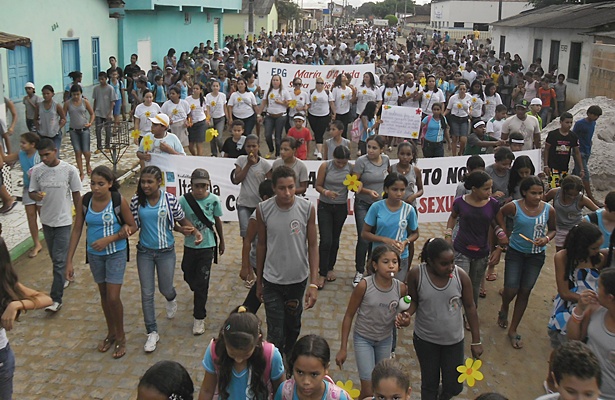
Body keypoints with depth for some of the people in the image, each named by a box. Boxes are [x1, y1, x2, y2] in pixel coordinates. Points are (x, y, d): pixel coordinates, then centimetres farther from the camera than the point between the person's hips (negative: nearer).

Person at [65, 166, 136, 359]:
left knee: (113, 297, -5)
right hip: (94, 254, 4)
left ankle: (120, 337, 19)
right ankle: (111, 332, 37)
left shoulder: (119, 201, -18)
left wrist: (109, 239, -22)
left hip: (116, 253, -4)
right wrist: (69, 261, -4)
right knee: (103, 294, 17)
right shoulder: (84, 201, -10)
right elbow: (77, 230, -4)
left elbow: (132, 227, -9)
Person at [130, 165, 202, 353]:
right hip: (145, 252, 1)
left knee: (165, 289, 13)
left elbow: (183, 220, -2)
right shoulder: (136, 200, -7)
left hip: (166, 251, -1)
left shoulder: (170, 199, -12)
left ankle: (171, 299, 53)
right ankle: (152, 332, 18)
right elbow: (133, 224, 2)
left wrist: (196, 232, -19)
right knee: (147, 293, 4)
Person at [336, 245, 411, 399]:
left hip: (385, 340, 4)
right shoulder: (364, 285, -22)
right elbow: (349, 316, -12)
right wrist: (343, 348, -9)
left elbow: (401, 315, 4)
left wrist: (404, 321, -21)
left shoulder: (401, 288, -14)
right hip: (363, 339, -3)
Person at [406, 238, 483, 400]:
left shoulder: (461, 275, -17)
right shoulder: (416, 274, -20)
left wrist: (476, 340, -1)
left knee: (454, 387, 12)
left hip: (454, 340, 1)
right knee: (429, 383, 15)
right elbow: (413, 301, -4)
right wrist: (407, 313, -27)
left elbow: (470, 307, -6)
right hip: (425, 339, -1)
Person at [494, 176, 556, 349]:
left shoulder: (549, 210, -10)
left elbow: (553, 229, 6)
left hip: (536, 256, 2)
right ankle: (503, 311, 34)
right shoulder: (514, 207, -15)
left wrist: (546, 239, -15)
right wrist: (507, 233, 1)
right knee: (511, 290, -5)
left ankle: (513, 330, 24)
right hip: (515, 253, -2)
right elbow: (500, 214, 7)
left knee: (525, 292, 9)